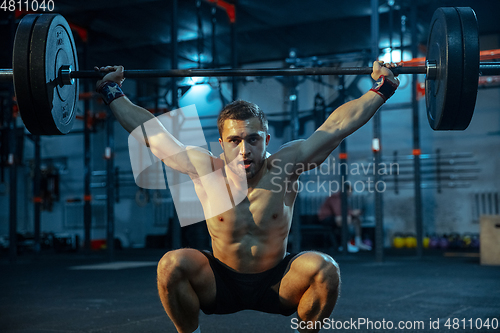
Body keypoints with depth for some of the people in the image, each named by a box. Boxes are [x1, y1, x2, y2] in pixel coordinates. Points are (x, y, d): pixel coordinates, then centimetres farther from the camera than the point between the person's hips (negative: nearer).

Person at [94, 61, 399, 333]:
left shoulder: (284, 166, -14)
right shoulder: (205, 169, -13)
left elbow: (337, 125, -12)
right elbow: (150, 130, -8)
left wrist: (381, 89, -11)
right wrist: (112, 92, -6)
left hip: (277, 285, 0)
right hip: (221, 285, 0)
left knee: (324, 268, -27)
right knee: (172, 264, -26)